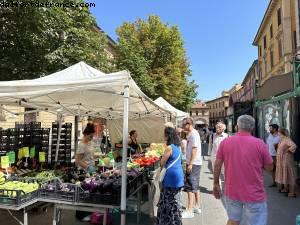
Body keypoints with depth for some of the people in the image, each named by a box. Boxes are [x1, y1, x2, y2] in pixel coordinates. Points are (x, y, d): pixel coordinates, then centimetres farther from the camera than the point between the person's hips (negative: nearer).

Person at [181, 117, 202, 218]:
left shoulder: (193, 134, -16)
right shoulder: (191, 134, 13)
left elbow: (194, 150, -21)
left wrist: (190, 164, -23)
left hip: (193, 164, -10)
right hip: (195, 163, 10)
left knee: (190, 187, -5)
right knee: (195, 186, 17)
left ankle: (189, 211, 1)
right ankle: (197, 207, 28)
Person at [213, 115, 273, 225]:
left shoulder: (225, 142, -5)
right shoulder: (260, 143, -11)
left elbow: (217, 165, -1)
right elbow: (269, 167, -2)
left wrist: (216, 184, 10)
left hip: (232, 191, 3)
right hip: (254, 194, -2)